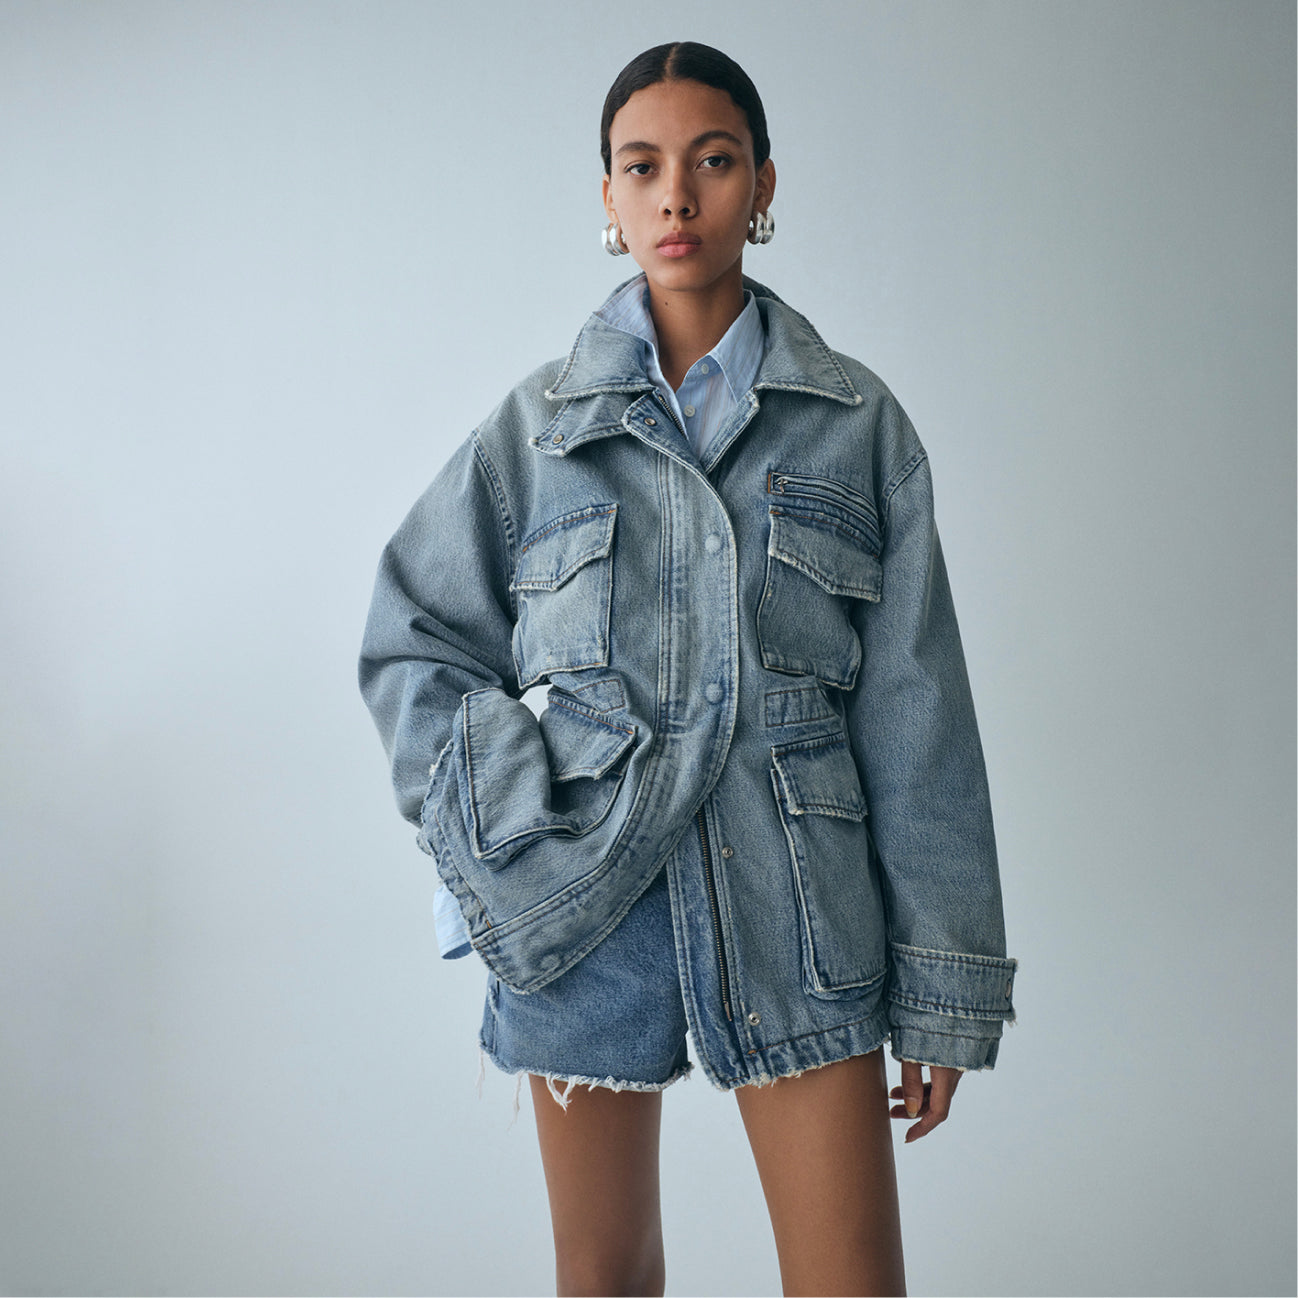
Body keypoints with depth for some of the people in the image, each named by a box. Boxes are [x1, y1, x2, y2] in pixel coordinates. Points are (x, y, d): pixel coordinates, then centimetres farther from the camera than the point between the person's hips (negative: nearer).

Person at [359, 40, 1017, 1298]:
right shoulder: (539, 420, 3)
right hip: (589, 896, 1)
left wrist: (941, 989, 1)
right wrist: (518, 833, -8)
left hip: (798, 899, 0)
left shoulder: (858, 422, 2)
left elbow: (912, 712, 2)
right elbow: (411, 645, 7)